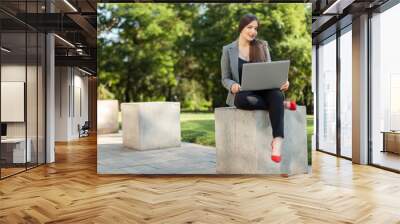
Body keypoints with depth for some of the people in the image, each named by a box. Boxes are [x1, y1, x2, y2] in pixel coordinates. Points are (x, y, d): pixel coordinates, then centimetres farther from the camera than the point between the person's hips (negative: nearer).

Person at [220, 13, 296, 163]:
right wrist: (233, 85, -18)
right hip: (242, 94, -1)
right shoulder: (228, 50, 6)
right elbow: (225, 79, 7)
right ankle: (282, 104, -16)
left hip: (263, 90, 2)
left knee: (276, 93, -35)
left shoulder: (262, 46, 12)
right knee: (245, 99, -40)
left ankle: (277, 141, -45)